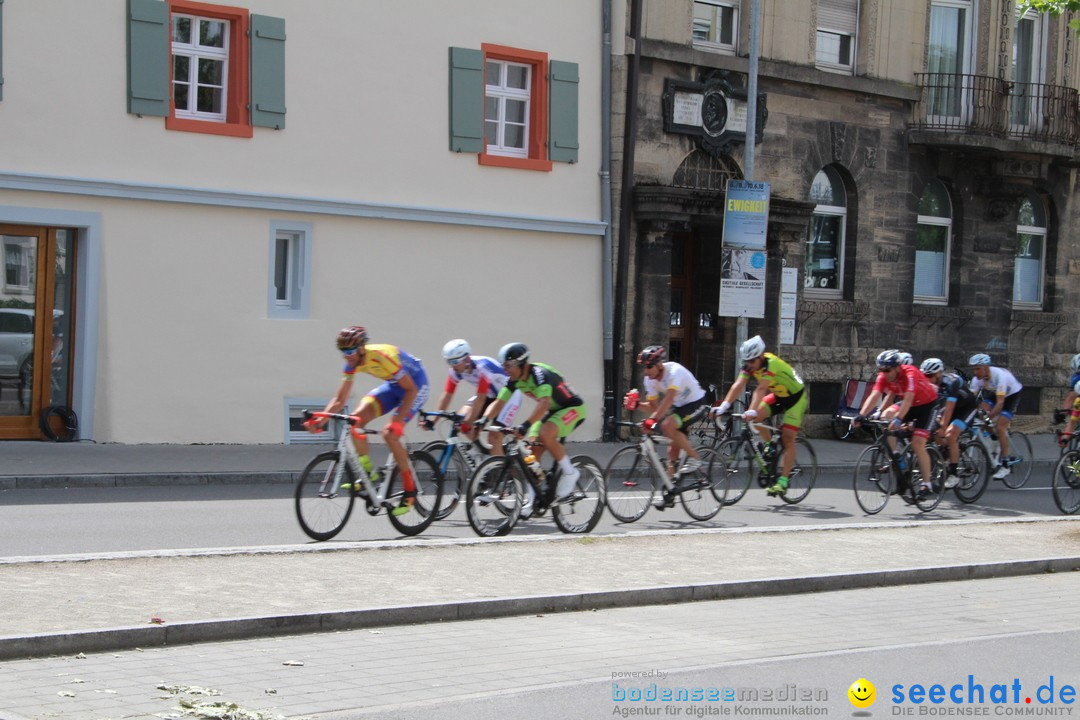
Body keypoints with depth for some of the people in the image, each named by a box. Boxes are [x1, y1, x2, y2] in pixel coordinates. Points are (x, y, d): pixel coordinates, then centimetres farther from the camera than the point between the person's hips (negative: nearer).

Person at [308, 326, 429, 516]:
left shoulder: (383, 356, -33)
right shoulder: (353, 363, -12)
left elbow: (411, 389, -29)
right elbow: (340, 399, -6)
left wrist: (398, 420, -37)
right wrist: (321, 420, -22)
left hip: (415, 384, -7)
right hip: (392, 385, 7)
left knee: (390, 434, -22)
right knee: (357, 419, -14)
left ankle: (410, 491, -11)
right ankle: (367, 472, -2)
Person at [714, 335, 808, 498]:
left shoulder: (771, 363, -34)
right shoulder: (749, 365, -14)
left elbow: (760, 390, -44)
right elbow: (738, 385, -24)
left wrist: (752, 411, -54)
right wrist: (724, 406, -36)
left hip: (796, 396, -7)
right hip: (778, 396, 7)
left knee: (787, 438, -13)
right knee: (756, 416, -17)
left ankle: (783, 481, -11)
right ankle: (771, 448, 7)